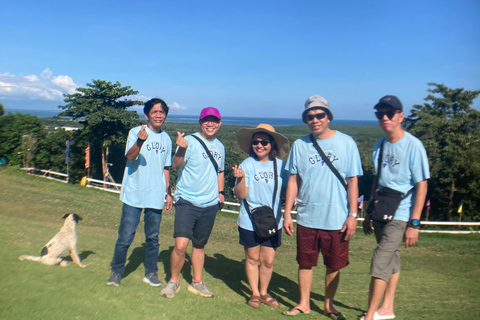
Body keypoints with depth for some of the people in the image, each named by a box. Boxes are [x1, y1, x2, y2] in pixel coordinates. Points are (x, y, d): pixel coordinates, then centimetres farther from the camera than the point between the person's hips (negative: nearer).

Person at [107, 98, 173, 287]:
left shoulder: (166, 139, 11)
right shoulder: (136, 132, -5)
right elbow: (130, 157, -21)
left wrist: (167, 192, 15)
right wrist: (140, 141, -39)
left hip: (156, 197, 4)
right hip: (134, 195, -4)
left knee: (153, 237, 12)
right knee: (125, 237, 1)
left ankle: (151, 273, 26)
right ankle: (116, 272, 21)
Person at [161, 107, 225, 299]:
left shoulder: (219, 147, 12)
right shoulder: (190, 141, -8)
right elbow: (176, 166, -17)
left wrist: (221, 192, 12)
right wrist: (181, 149, -35)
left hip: (210, 204, 5)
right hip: (187, 201, -5)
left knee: (199, 245, 15)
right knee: (180, 245, -12)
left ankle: (197, 283, 31)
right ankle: (173, 281, 12)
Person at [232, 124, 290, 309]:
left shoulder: (280, 165, -1)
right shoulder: (247, 165, -8)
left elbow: (284, 192, 7)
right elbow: (241, 195, -13)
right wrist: (241, 178, -28)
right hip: (250, 222, -2)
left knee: (268, 260, 9)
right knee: (252, 258, 12)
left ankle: (264, 292, 31)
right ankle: (255, 293, 31)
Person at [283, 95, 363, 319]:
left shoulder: (346, 143, -3)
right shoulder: (299, 145, 2)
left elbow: (353, 181, -2)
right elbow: (293, 181, 4)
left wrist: (353, 215, -5)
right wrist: (287, 213, 2)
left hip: (337, 219, -1)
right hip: (306, 218, 2)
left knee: (334, 266, 12)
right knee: (305, 263, 13)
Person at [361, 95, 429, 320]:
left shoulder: (413, 146, -12)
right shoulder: (379, 146, 7)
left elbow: (421, 186, -12)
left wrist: (414, 223, -15)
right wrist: (369, 213, 15)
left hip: (399, 215, -6)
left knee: (380, 261, -9)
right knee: (391, 260, 17)